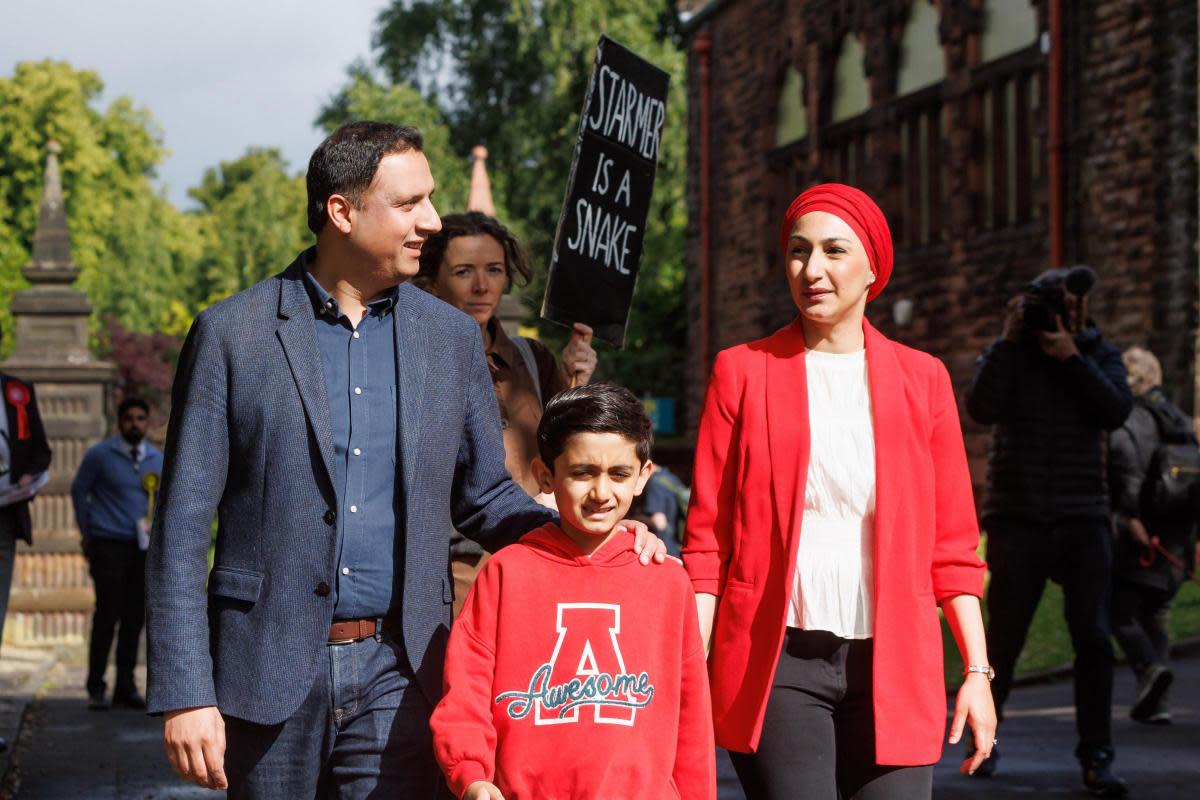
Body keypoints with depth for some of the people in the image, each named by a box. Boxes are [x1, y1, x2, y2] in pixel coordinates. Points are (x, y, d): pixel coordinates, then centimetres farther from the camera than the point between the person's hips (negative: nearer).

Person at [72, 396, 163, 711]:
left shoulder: (158, 459, 11)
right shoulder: (99, 455, -2)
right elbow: (78, 491, 5)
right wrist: (86, 534, 4)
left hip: (144, 547, 4)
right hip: (109, 544, -4)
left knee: (135, 617, 4)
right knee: (107, 615, -8)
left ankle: (126, 685, 12)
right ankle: (96, 688, -1)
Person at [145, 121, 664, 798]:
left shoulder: (452, 338, 8)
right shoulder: (233, 333, -2)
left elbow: (484, 496, 17)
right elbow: (183, 526, -2)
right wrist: (185, 694, -9)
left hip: (398, 672, 2)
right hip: (271, 667, -2)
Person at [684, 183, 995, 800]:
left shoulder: (923, 380, 10)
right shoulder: (743, 372, 5)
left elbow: (952, 546, 10)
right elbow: (708, 538, 3)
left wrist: (977, 671, 3)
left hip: (892, 666, 2)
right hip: (777, 663, -2)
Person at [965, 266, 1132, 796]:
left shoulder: (1098, 354, 7)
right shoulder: (1006, 353, 4)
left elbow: (1116, 411, -10)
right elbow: (981, 408, -15)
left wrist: (1071, 357, -17)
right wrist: (1009, 339, -16)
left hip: (1083, 519, 1)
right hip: (1018, 518, -1)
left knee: (1093, 639, -6)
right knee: (1003, 637, 1)